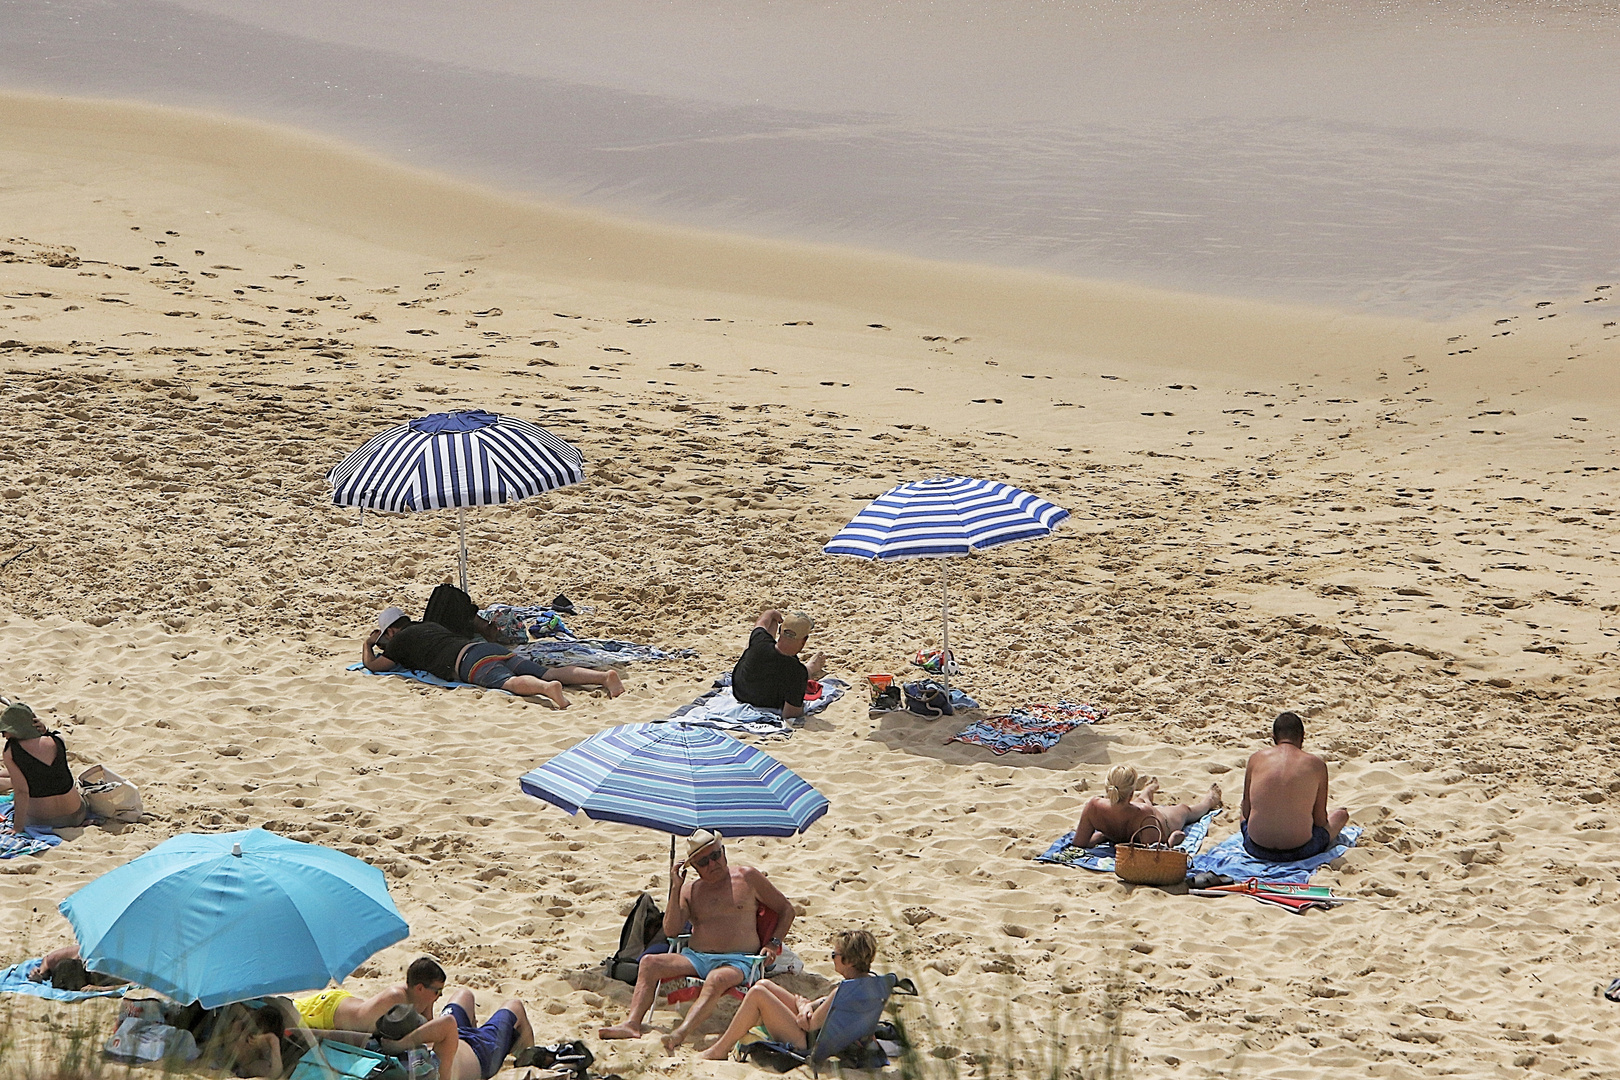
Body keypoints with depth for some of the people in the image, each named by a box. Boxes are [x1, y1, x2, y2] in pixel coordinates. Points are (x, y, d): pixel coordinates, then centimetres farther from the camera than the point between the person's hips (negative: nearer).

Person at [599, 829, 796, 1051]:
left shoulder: (747, 878, 9)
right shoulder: (690, 890, 17)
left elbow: (786, 910, 14)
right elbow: (671, 930, 5)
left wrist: (774, 943, -1)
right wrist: (676, 887, 0)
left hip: (737, 961, -5)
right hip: (695, 958, 5)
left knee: (717, 979, -39)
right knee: (649, 963, -18)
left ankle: (681, 1033, -56)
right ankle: (633, 1023, -31)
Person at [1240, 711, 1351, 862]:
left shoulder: (1256, 759, 2)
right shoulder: (1317, 765, -3)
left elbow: (1246, 812, 7)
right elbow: (1320, 820, 2)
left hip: (1257, 849, 2)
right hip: (1299, 851, -2)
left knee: (1243, 819, 40)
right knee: (1341, 814, 27)